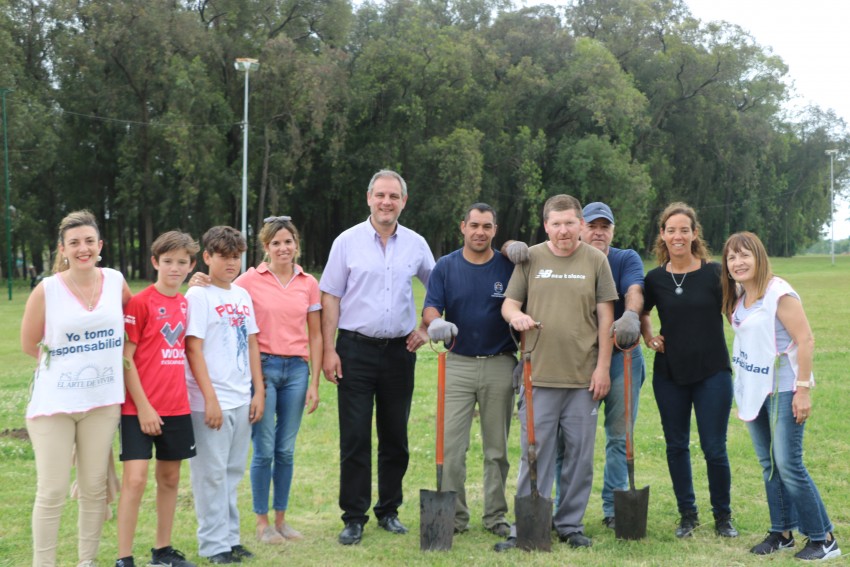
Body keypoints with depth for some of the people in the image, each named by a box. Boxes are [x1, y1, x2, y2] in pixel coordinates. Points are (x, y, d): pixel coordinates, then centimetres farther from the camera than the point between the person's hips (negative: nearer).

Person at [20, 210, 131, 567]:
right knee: (52, 492, -1)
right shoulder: (47, 290, -8)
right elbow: (28, 344, 1)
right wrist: (64, 360, 5)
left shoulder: (115, 282, 1)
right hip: (54, 402, -3)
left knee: (94, 487, 11)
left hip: (102, 401, 3)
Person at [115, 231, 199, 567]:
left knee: (170, 478, 13)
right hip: (140, 408, -6)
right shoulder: (140, 303, -9)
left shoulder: (186, 303, 9)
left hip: (177, 407, 6)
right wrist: (143, 406, -13)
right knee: (135, 478, -11)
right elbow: (125, 358, -11)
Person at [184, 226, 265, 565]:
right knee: (211, 474, 1)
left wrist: (259, 391, 9)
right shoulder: (198, 295, -7)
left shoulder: (242, 295, 12)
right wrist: (210, 399, -15)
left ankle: (230, 537, 21)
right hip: (211, 402, -6)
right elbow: (193, 349, -12)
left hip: (242, 399, 6)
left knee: (232, 472, 13)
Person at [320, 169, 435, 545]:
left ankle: (389, 511, 22)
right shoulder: (348, 242, -1)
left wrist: (426, 327, 6)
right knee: (354, 437, -1)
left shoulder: (416, 244, 5)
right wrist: (328, 350, -7)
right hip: (356, 349, -2)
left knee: (395, 437, 9)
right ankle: (354, 518, 7)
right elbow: (330, 298, -1)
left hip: (400, 351, 3)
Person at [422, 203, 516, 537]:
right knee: (451, 446, -4)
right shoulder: (446, 267, 4)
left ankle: (496, 516, 17)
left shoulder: (509, 267, 2)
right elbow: (430, 310, -4)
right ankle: (454, 516, 6)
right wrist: (436, 323, -27)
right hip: (458, 364, 0)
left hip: (500, 365, 0)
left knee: (497, 447, 8)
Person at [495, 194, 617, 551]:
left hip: (584, 376, 0)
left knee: (579, 455, 7)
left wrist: (602, 367, -2)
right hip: (539, 374, 0)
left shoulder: (595, 261, 4)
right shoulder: (530, 258, 5)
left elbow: (605, 317, 4)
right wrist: (515, 315, -17)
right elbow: (508, 304, 7)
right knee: (534, 453, 3)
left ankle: (570, 524, 19)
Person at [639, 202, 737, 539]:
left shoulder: (714, 273, -6)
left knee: (714, 448, 0)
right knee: (676, 446, 10)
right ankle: (687, 514, 25)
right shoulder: (655, 278, 2)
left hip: (712, 372, -3)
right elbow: (641, 313, 19)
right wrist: (649, 337, 4)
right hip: (669, 374, 3)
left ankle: (723, 516, 20)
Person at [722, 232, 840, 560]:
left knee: (789, 466, -7)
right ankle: (782, 532, 22)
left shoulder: (778, 293, -15)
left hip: (782, 391, -8)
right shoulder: (738, 298, 8)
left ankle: (823, 539, 4)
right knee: (768, 465, 12)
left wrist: (804, 389, -20)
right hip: (753, 392, 8)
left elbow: (805, 340, -17)